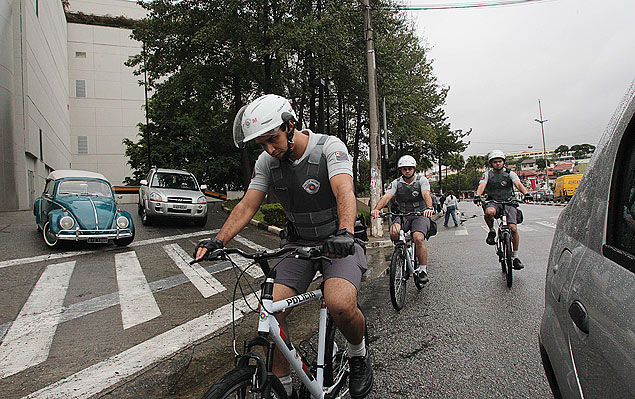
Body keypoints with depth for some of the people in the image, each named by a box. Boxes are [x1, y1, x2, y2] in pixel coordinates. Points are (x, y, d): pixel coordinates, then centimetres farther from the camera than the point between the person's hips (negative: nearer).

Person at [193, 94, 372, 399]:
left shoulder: (329, 147, -16)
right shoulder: (267, 162, -1)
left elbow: (345, 193, -31)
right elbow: (247, 206, -4)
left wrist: (345, 233, -50)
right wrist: (217, 241, -19)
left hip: (337, 243, -4)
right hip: (299, 244, 4)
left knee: (341, 305, -31)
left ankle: (358, 354, 5)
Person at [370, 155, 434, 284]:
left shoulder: (421, 180, -4)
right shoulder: (396, 183, 1)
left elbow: (426, 195, -23)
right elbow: (386, 197, -15)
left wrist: (429, 208, -45)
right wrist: (376, 209, -35)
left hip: (420, 215, -2)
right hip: (403, 215, 2)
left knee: (418, 238, -28)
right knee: (394, 232, -29)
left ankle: (423, 270, -11)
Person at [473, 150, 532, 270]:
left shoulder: (510, 173, 5)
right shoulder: (487, 174, 4)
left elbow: (518, 184, -12)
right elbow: (481, 185, -14)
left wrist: (526, 193, -33)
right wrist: (477, 196, -36)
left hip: (509, 202, 1)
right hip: (493, 202, -1)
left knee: (513, 228, -14)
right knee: (489, 212, -38)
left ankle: (515, 256, 4)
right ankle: (492, 231, -7)